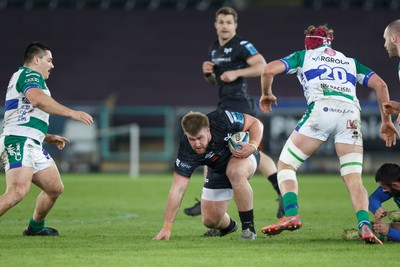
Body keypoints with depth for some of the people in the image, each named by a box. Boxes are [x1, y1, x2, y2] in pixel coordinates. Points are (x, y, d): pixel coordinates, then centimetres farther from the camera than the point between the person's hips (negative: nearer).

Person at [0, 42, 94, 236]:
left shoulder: (20, 78, 28)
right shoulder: (30, 75, -4)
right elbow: (36, 98, -28)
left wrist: (48, 137, 32)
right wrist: (71, 113, -26)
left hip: (32, 146, 11)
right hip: (19, 142, -11)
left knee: (55, 188, 18)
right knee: (18, 190, -27)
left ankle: (35, 227, 35)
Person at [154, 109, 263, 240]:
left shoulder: (222, 119, -34)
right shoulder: (186, 151, -31)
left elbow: (255, 123, -18)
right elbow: (178, 188, -30)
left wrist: (253, 146, -37)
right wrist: (167, 227, -35)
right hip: (217, 170, 3)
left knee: (235, 172, -38)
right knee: (210, 220, -2)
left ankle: (249, 229, -24)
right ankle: (229, 226, 37)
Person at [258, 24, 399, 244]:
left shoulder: (303, 56, 23)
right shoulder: (350, 61, 32)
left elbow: (269, 70, 10)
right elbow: (380, 85, 22)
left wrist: (266, 94, 28)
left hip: (321, 109, -3)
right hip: (350, 113, 3)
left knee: (286, 165, 10)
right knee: (354, 178, 3)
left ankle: (291, 215, -10)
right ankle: (364, 225, -20)